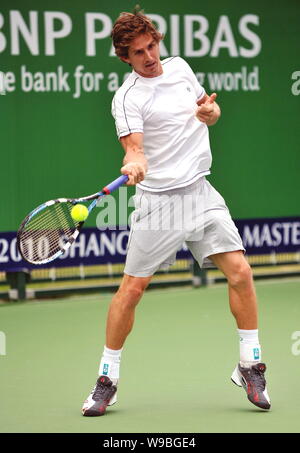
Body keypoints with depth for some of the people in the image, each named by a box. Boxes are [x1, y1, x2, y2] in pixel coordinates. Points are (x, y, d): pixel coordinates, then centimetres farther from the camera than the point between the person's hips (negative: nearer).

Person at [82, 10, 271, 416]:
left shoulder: (180, 67, 8)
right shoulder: (127, 98, -9)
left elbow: (211, 114, 18)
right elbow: (134, 146, -23)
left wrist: (209, 111, -6)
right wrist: (133, 163, -46)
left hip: (200, 191, 4)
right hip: (157, 198, -4)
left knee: (240, 271, -8)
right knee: (132, 287, -3)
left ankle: (250, 367, 7)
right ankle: (107, 379, 10)